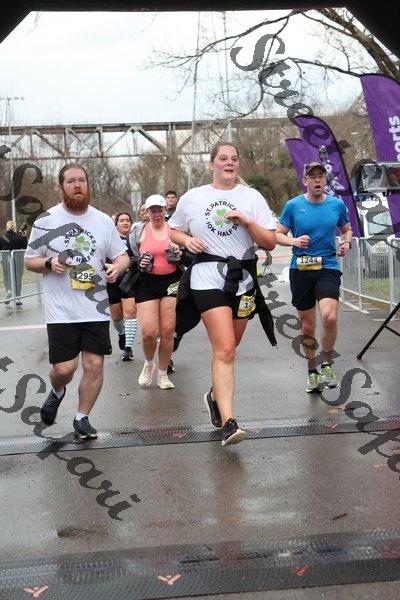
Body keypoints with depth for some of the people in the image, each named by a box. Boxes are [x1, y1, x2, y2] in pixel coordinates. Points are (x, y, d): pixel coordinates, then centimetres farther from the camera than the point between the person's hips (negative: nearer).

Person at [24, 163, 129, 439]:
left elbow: (123, 256, 12)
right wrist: (49, 263, -15)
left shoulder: (103, 220, 6)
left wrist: (118, 267, -11)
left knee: (95, 365, 1)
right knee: (64, 368, -4)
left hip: (96, 309, 2)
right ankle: (57, 392, 33)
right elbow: (29, 260, 6)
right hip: (61, 311, -2)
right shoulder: (46, 221, 0)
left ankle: (82, 418, 21)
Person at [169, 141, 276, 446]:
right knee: (225, 350, -16)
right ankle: (228, 422, -18)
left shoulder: (252, 197, 6)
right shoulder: (192, 198, 7)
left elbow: (270, 243, 2)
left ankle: (215, 395, 41)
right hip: (207, 277, -3)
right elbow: (173, 231, 19)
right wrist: (187, 240, -3)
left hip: (243, 279, 3)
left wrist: (247, 221, -13)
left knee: (227, 347, 13)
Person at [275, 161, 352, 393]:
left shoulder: (337, 204, 6)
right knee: (307, 326, 7)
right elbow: (278, 235, 6)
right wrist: (293, 241, -13)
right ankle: (312, 370, 29)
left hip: (328, 268, 0)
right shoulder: (293, 205, 1)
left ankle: (327, 364, 2)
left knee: (329, 316, -23)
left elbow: (347, 229, 21)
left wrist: (347, 242, 0)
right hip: (300, 269, 0)